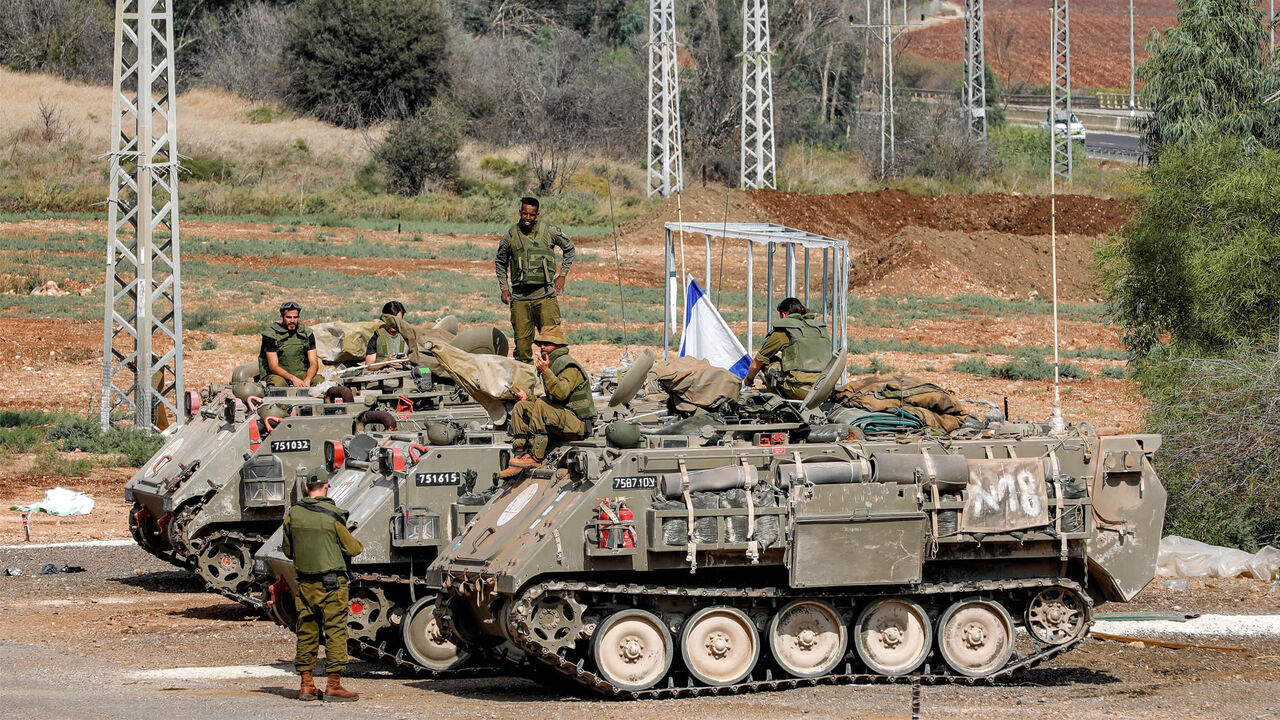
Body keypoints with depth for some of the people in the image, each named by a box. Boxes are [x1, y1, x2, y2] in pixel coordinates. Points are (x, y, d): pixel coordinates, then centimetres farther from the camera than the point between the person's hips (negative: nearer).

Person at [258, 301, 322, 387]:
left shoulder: (307, 334, 3)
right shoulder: (271, 335, -9)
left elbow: (314, 364, -2)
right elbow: (274, 367, -14)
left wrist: (307, 380, -24)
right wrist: (293, 379, -30)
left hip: (301, 374, 3)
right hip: (279, 375, -3)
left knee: (320, 380, -25)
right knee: (278, 382, -38)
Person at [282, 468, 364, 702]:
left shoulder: (293, 514, 1)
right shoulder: (333, 516, -11)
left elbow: (287, 551, 10)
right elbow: (352, 549, -3)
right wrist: (359, 546, 20)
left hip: (305, 584, 4)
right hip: (332, 583, -4)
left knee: (306, 633, 11)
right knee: (335, 632, -1)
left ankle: (306, 685, 13)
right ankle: (334, 685, -4)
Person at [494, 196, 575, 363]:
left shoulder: (549, 232, 1)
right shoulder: (511, 236, 3)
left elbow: (569, 248, 18)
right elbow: (500, 262, 19)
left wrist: (562, 275, 11)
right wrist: (504, 287, 10)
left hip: (545, 295, -1)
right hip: (520, 298, 1)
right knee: (522, 341, -1)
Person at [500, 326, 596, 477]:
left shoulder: (568, 365, -11)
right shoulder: (553, 364, 18)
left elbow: (561, 393, -28)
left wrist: (546, 372, -30)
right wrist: (528, 398, 13)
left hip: (577, 424, -10)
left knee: (541, 406, -31)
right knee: (520, 407, 2)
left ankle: (536, 457, -32)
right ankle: (520, 454, -11)